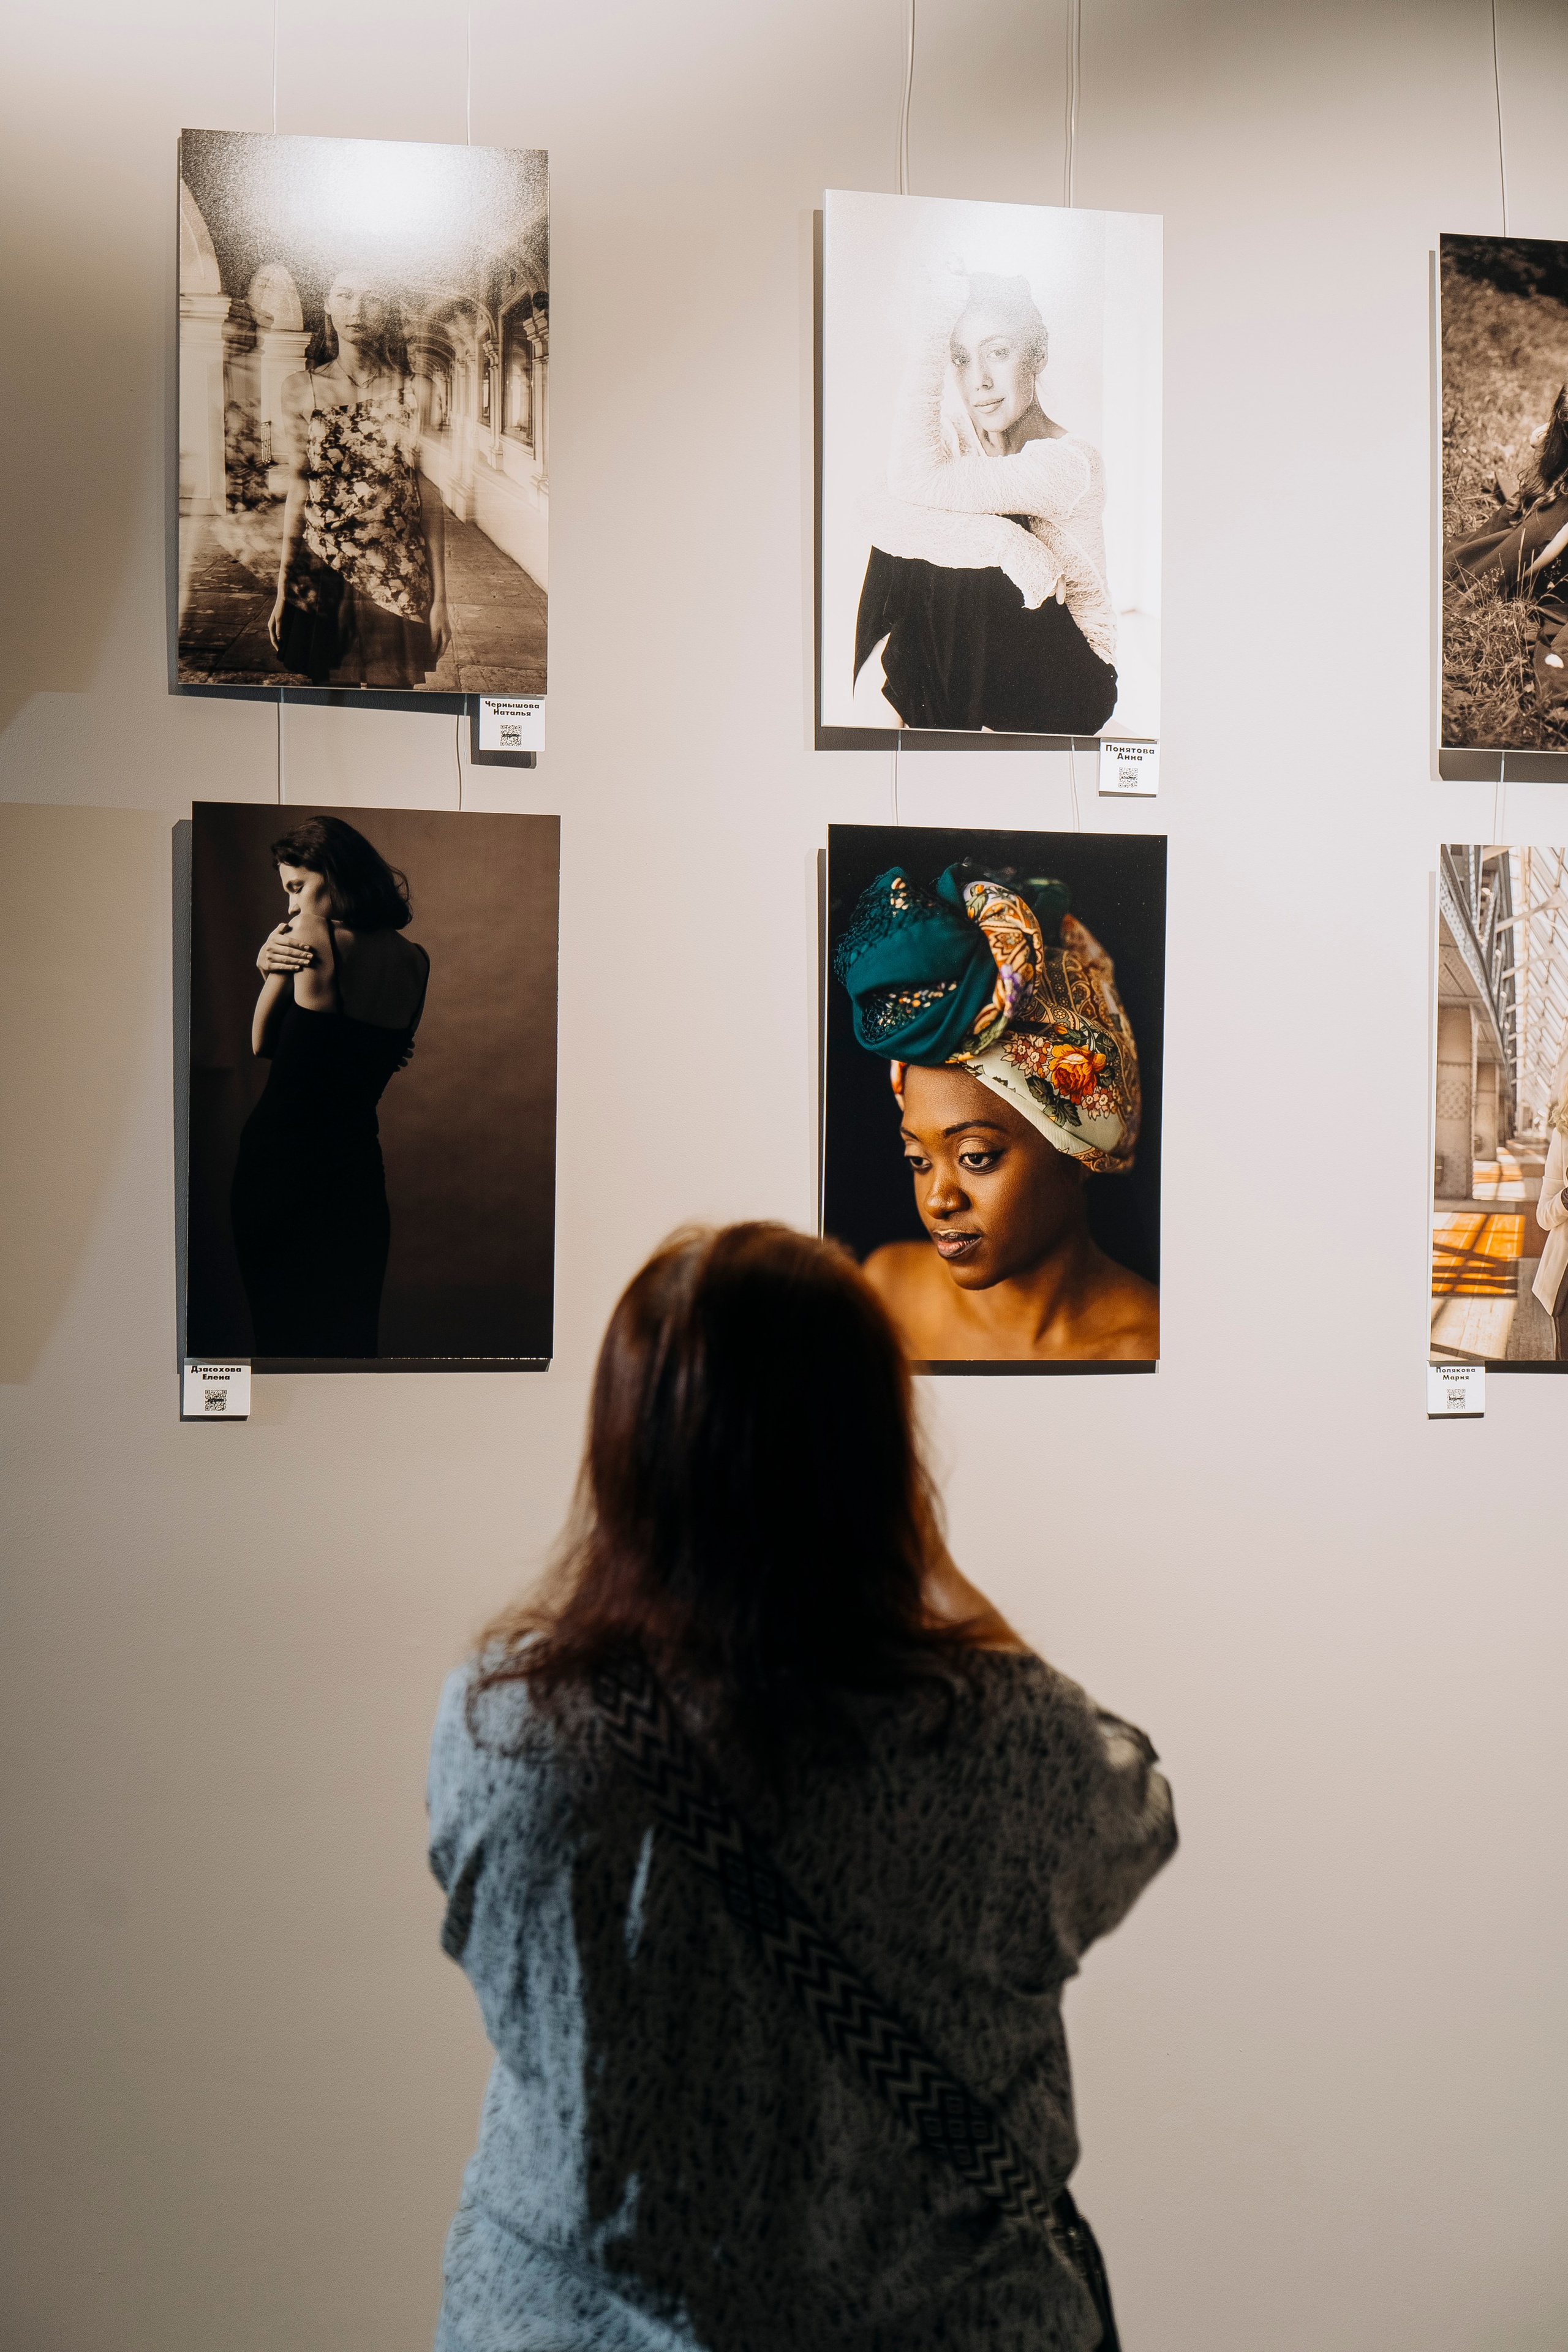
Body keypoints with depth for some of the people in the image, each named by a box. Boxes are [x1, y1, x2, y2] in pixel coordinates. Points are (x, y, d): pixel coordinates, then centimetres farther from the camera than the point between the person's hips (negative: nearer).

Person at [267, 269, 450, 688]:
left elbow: (430, 499, -1)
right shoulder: (301, 391, 3)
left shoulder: (415, 390, 0)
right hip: (322, 579, 1)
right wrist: (282, 592, 5)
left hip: (400, 584, -1)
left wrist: (440, 598, -3)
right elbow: (299, 493, 6)